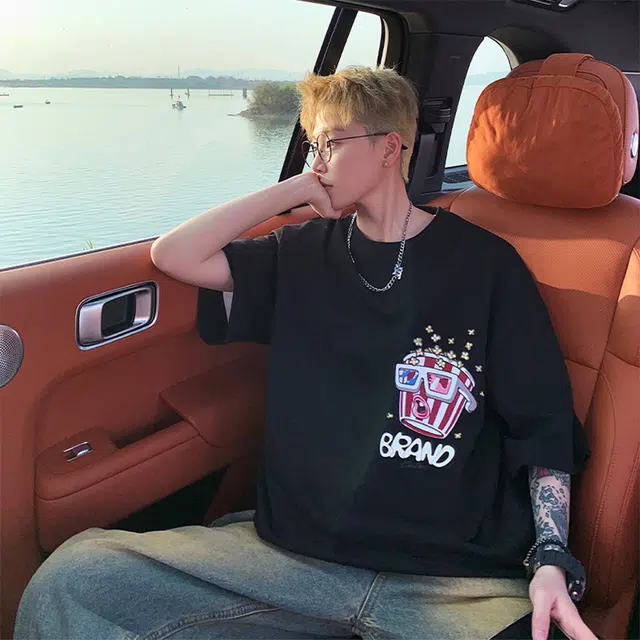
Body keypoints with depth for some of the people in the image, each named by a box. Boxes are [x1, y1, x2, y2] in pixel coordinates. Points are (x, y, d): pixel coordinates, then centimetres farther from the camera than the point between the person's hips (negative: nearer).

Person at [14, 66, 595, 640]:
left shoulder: (483, 264, 2)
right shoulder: (306, 253, 12)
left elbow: (543, 429, 2)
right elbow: (173, 256, 4)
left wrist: (552, 562, -12)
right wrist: (294, 190, 2)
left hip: (454, 579, -2)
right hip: (293, 549, 4)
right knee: (70, 580, -14)